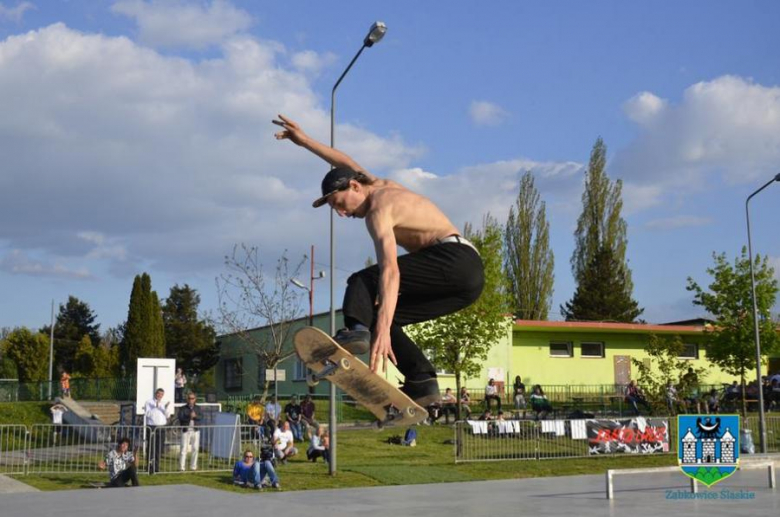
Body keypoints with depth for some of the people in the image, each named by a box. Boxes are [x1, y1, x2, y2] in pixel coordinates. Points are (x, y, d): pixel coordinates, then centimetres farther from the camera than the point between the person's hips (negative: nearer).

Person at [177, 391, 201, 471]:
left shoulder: (197, 408, 10)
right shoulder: (182, 408, 3)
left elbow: (200, 417, -4)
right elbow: (180, 418, -12)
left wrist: (195, 416, -24)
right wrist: (189, 417, -23)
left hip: (195, 431, 3)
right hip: (186, 431, -3)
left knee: (195, 449, 3)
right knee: (183, 449, -6)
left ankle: (193, 467, 12)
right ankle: (181, 467, -3)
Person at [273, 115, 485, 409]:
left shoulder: (378, 210, -8)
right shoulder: (383, 186, 19)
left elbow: (390, 271, -23)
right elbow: (347, 164, 39)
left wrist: (382, 329, -32)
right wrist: (305, 141, 39)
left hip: (454, 258, -9)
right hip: (470, 275, 9)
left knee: (363, 282, -12)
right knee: (380, 315, 10)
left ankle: (356, 330, -38)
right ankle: (422, 381, 1)